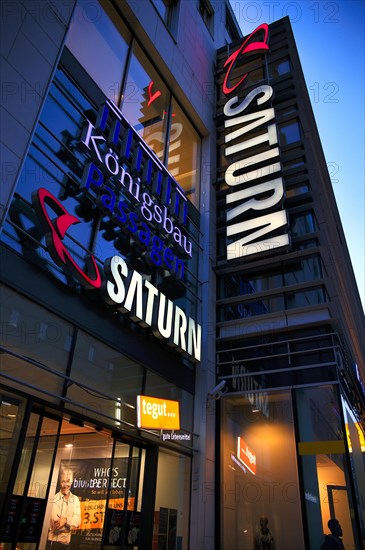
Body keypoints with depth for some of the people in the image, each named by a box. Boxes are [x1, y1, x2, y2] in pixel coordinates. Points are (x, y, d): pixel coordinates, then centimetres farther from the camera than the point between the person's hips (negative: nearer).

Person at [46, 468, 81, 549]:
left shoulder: (75, 499, 7)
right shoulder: (54, 497, -8)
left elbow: (77, 521, -2)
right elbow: (55, 521, -16)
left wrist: (66, 520, -17)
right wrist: (70, 523, -10)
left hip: (66, 541, 4)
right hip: (52, 539, -4)